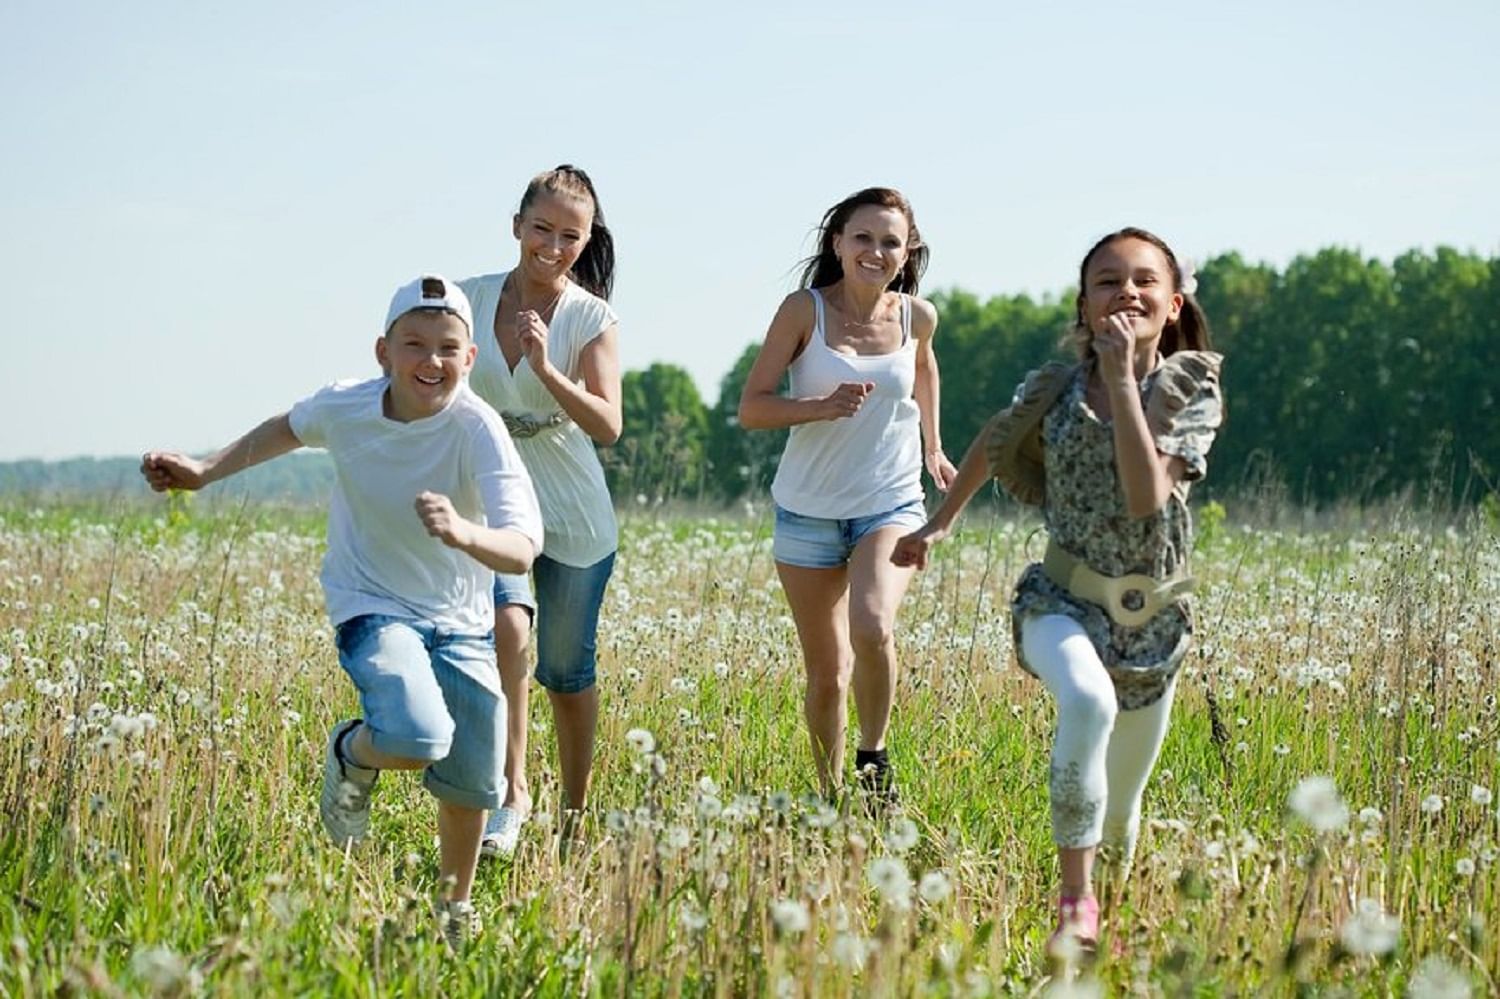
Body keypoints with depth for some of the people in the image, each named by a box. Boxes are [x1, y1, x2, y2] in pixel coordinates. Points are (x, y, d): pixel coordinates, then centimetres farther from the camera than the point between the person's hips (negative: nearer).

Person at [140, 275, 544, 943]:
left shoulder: (476, 428, -26)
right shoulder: (343, 408, -17)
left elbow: (522, 549, -37)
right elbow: (289, 429, 10)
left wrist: (464, 534, -57)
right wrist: (204, 472, 4)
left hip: (459, 622, 1)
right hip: (372, 606, -1)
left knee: (472, 781, 9)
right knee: (417, 739, -29)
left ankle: (456, 911, 37)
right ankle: (351, 755, 8)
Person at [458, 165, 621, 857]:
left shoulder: (594, 319, -7)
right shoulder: (470, 299, -2)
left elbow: (607, 426, -18)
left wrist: (547, 370, -30)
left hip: (573, 514, 0)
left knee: (566, 669, 9)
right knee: (508, 624, -28)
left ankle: (575, 817, 27)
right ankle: (512, 793, -22)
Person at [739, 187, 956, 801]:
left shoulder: (917, 316, -1)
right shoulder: (805, 310, -9)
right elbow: (752, 407, -9)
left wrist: (932, 447, 28)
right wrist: (823, 407, -24)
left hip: (891, 504, 0)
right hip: (809, 512, 0)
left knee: (872, 627, -27)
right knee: (826, 671, 6)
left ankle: (874, 754, -4)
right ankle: (832, 797, 24)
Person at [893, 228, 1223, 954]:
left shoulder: (1191, 388, -9)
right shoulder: (1053, 390, -6)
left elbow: (1147, 496, -24)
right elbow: (992, 445, 16)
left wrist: (1122, 379, -25)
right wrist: (939, 522, 24)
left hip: (1153, 620, 1)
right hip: (1065, 601, -1)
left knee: (1120, 810, 10)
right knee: (1089, 702, -37)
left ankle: (1111, 902, 41)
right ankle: (1075, 900, -30)